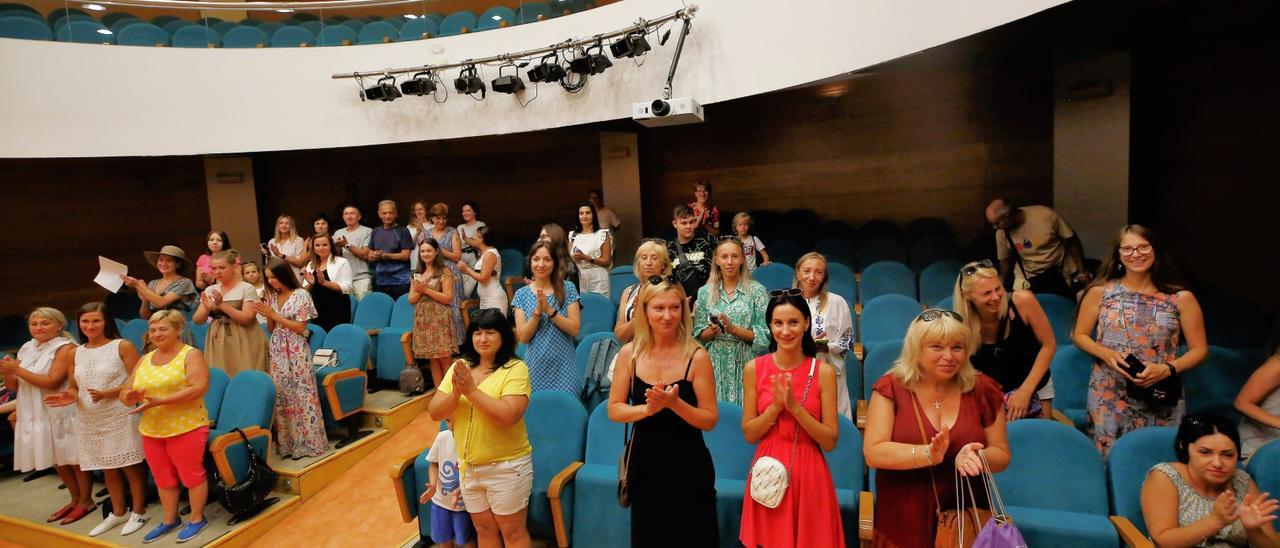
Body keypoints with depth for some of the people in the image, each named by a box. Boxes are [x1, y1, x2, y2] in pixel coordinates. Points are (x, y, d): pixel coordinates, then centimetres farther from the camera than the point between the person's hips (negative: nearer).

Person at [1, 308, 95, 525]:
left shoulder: (65, 348, -11)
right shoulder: (26, 349, 10)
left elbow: (52, 382, -19)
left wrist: (18, 370, -15)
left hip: (61, 415, -7)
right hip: (36, 416, 7)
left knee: (74, 460, 2)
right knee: (57, 462, 16)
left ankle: (86, 501, 14)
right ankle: (75, 499, 29)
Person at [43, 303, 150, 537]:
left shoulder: (122, 346, -6)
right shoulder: (75, 353, 10)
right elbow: (73, 387, 15)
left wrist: (108, 394, -20)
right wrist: (71, 396, -7)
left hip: (120, 417, -5)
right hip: (89, 421, 5)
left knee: (130, 466, 0)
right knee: (107, 467, 15)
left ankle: (138, 512, 14)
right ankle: (118, 512, 29)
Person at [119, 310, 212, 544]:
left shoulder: (191, 355, -9)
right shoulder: (144, 360, 12)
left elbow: (199, 388, -20)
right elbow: (125, 391, 11)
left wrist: (161, 401, -25)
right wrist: (129, 396, -14)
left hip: (186, 428, -6)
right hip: (150, 430, 7)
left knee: (191, 474, 4)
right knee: (163, 478, 17)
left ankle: (197, 519, 18)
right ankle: (170, 520, 32)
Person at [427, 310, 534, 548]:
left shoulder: (516, 369, -15)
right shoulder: (459, 367, 2)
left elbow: (508, 415, -27)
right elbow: (434, 412, -1)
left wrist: (472, 390, -24)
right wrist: (456, 394, -20)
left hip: (507, 466, -6)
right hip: (467, 465, 6)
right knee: (484, 529, 21)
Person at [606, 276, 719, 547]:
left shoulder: (696, 356, -14)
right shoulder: (630, 353, -5)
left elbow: (710, 420, -12)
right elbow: (614, 410, -2)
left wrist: (674, 403, -28)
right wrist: (648, 408, -20)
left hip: (688, 466, -3)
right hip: (644, 463, 3)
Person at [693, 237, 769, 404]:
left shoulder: (757, 290, -1)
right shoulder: (705, 292, 7)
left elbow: (765, 335, -5)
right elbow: (699, 335, 8)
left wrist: (733, 329, -14)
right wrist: (711, 331, -11)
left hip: (746, 365, -2)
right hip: (715, 365, 2)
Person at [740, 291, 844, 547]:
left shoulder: (823, 371, -6)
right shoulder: (754, 368, -3)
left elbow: (830, 441, -7)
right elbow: (749, 435, -2)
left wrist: (795, 407, -20)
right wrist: (776, 406, -17)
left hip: (809, 474, -1)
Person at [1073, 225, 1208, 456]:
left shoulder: (1181, 298, 0)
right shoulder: (1100, 292, -1)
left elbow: (1199, 349, 3)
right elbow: (1080, 335, 6)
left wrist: (1167, 369, -13)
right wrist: (1106, 354, -12)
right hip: (1108, 396, 0)